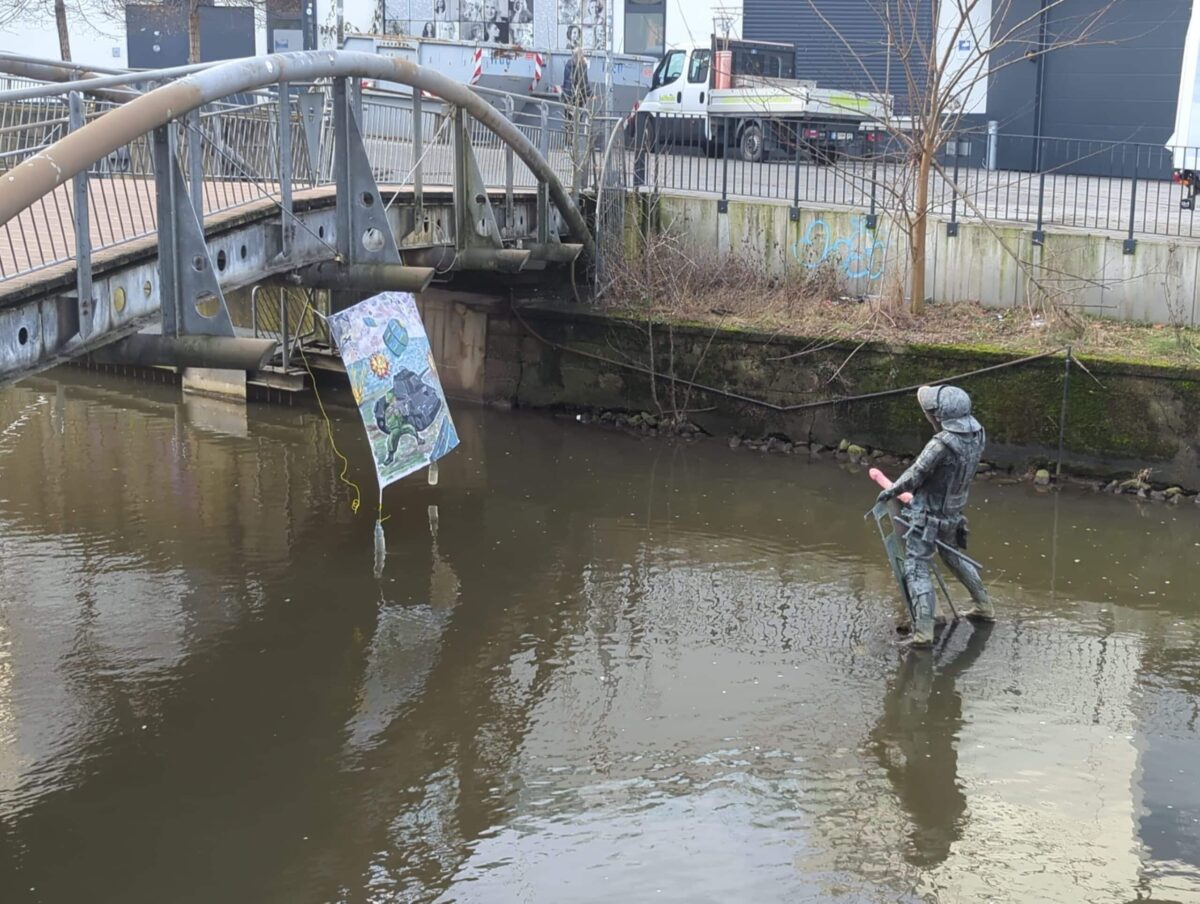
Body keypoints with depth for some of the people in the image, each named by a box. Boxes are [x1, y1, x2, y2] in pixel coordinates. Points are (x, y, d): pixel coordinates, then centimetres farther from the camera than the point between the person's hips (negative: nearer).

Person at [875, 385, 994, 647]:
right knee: (954, 557, 29)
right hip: (953, 513, 8)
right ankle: (983, 606, 40)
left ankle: (924, 630, -10)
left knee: (917, 568, -3)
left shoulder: (941, 445, -28)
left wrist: (890, 491, 1)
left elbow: (914, 476, -18)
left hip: (927, 516, -8)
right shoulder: (977, 435, -7)